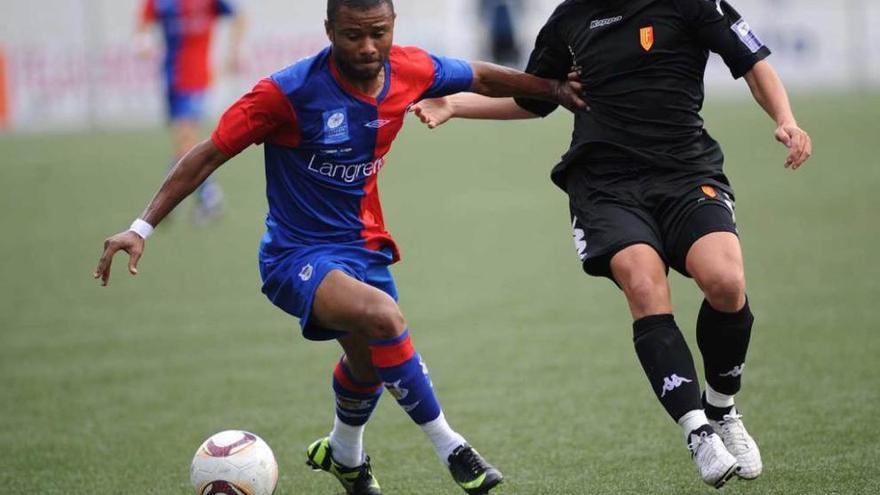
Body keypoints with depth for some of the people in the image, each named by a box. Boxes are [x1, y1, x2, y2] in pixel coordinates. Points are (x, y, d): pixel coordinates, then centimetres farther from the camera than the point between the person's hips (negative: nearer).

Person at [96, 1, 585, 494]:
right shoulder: (290, 91, -23)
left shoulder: (410, 70, -9)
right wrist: (142, 228, -24)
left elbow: (480, 77, 12)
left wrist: (552, 88, 17)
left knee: (369, 361, 24)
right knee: (383, 317, -32)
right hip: (298, 255, -7)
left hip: (365, 245, 7)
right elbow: (209, 156, -20)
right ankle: (450, 448, -15)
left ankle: (344, 455, 57)